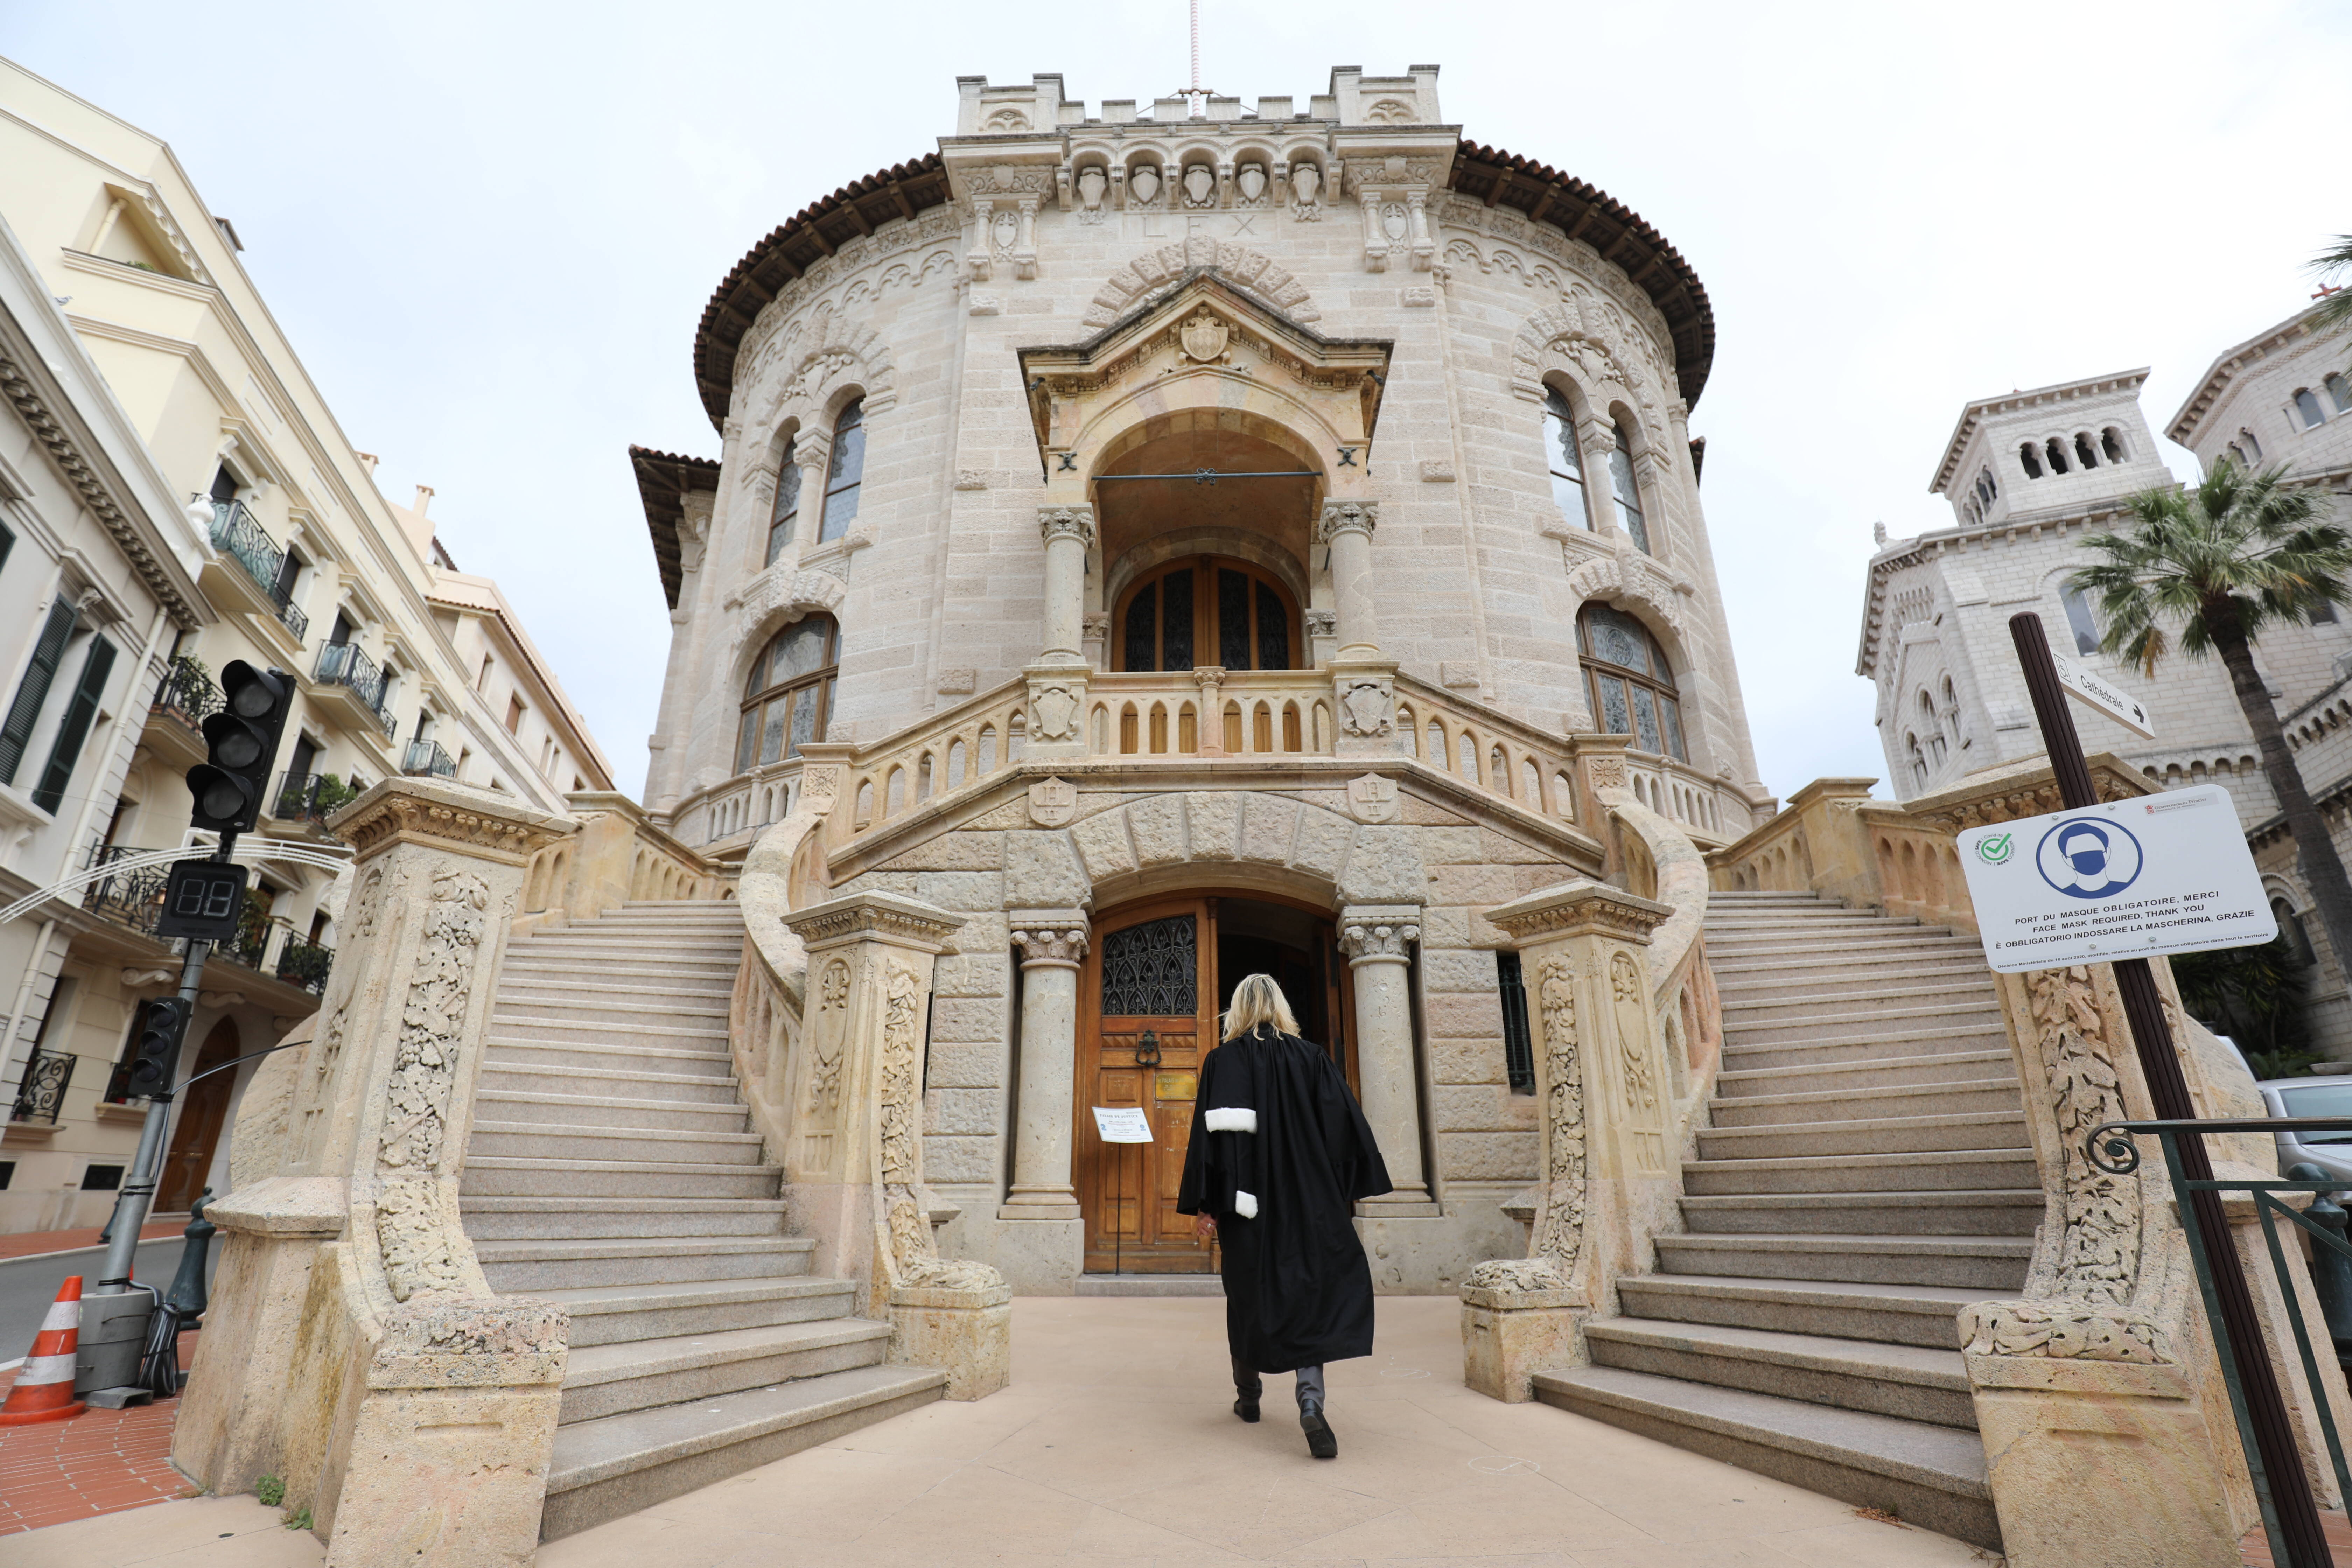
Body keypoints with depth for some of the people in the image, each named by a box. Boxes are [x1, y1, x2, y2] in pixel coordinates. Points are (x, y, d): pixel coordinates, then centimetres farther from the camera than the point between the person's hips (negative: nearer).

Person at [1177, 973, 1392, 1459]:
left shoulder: (1223, 1061, -4)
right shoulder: (1313, 1058, 2)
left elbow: (1213, 1131, -11)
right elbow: (1347, 1124, 1)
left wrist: (1205, 1203, -8)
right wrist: (1348, 1190, 10)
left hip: (1248, 1200, 0)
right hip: (1307, 1199, 1)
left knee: (1249, 1296, 16)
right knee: (1310, 1292, 3)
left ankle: (1249, 1396, 30)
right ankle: (1311, 1399, -16)